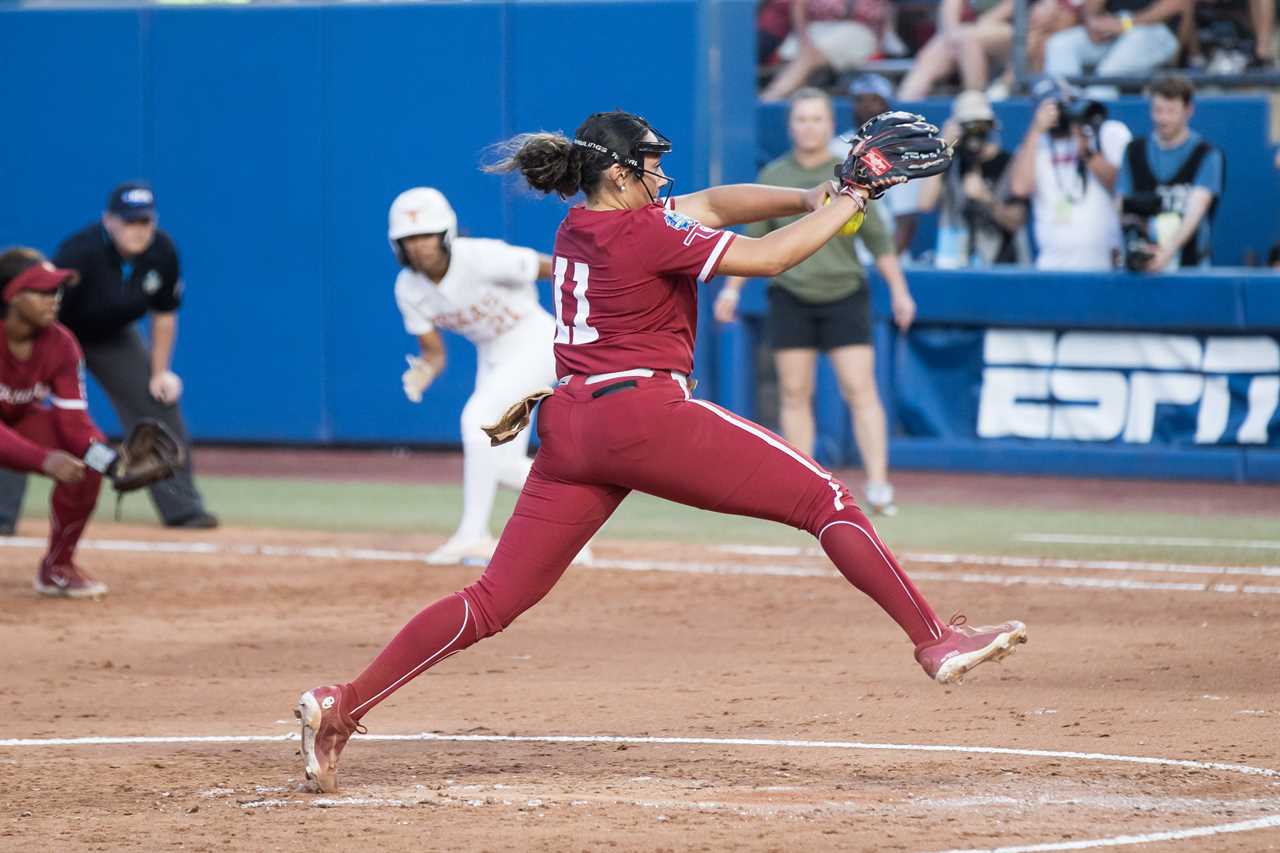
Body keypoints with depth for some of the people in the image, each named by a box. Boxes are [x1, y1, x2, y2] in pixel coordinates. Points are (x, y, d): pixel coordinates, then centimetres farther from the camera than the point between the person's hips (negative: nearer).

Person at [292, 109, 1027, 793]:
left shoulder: (581, 226, 19)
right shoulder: (643, 232, -5)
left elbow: (711, 205, 20)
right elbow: (767, 258, -6)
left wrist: (807, 199, 11)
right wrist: (846, 205, 6)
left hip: (570, 427, 8)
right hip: (644, 413, -8)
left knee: (497, 599, 4)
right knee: (825, 500, -1)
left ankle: (344, 707, -6)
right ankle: (936, 642, -7)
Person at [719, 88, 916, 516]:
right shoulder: (772, 176, 6)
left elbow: (877, 239, 5)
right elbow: (754, 240, 12)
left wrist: (899, 291, 0)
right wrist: (732, 287, 4)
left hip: (844, 293, -2)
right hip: (790, 298, 2)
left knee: (860, 388, -11)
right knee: (794, 393, 0)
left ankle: (878, 485, -16)